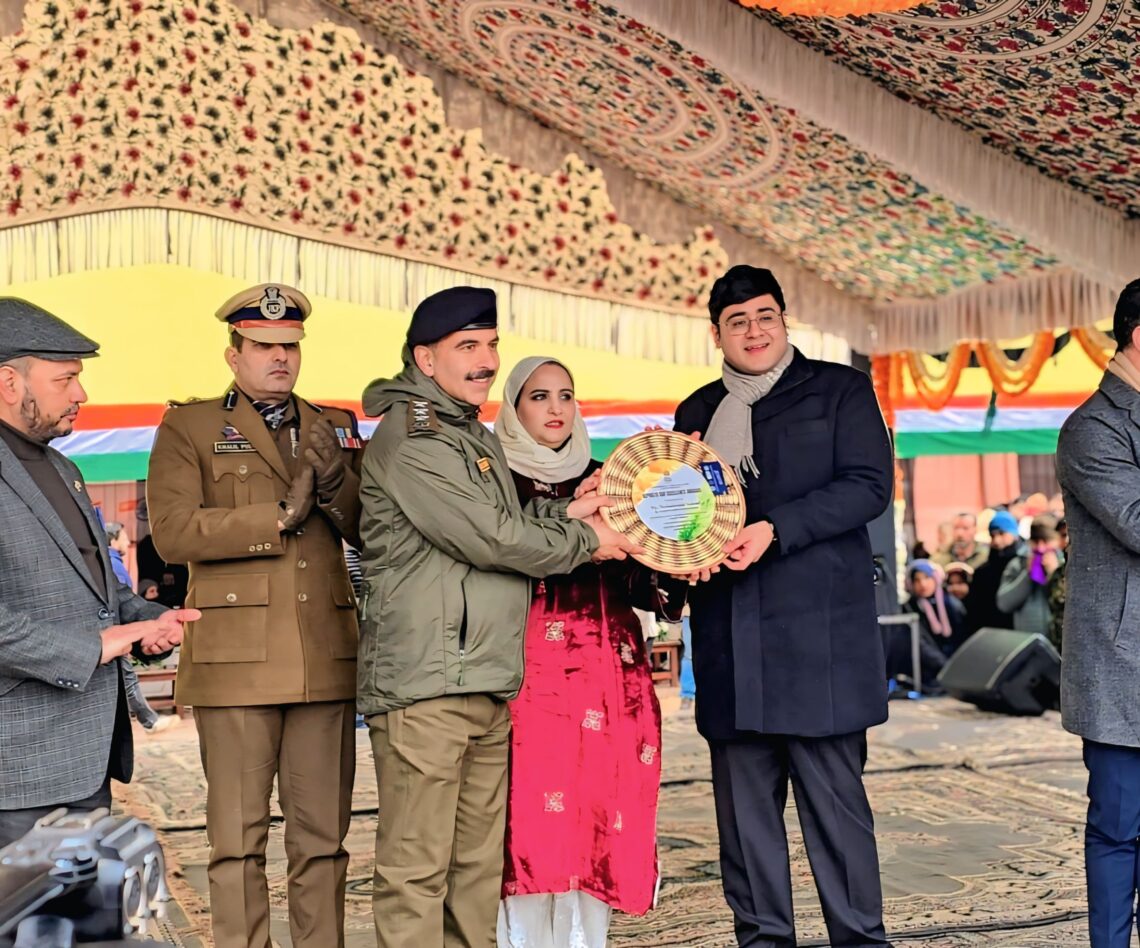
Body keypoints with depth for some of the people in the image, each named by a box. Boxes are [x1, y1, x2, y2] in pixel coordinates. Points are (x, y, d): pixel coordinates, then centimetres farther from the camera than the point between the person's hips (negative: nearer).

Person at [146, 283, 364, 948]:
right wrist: (279, 516, -11)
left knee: (324, 837, 7)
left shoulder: (335, 427, 18)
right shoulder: (188, 428, 6)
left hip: (327, 659, 3)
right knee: (238, 840, 1)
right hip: (238, 661, -3)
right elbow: (172, 531, -8)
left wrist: (335, 482, -9)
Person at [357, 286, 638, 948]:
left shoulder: (480, 437, 22)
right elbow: (486, 538, -12)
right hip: (425, 685, -9)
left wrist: (564, 514, 4)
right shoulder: (407, 437, -8)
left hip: (489, 684, 9)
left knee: (479, 865, 12)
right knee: (416, 868, -5)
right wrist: (584, 540, -1)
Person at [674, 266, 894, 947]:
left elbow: (869, 486, -5)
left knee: (834, 796, -2)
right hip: (729, 639, 4)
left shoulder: (840, 389, 6)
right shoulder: (699, 411, 19)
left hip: (819, 628, -4)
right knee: (744, 799, 6)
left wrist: (775, 530, -16)